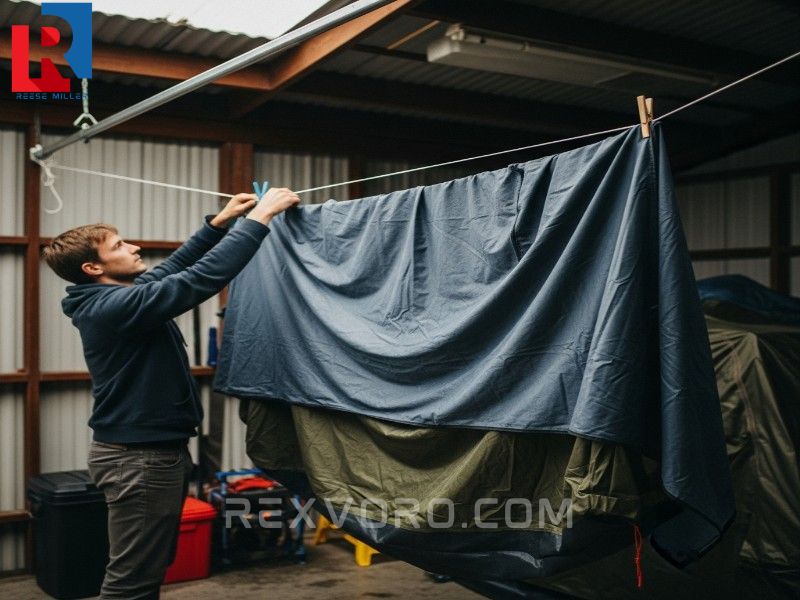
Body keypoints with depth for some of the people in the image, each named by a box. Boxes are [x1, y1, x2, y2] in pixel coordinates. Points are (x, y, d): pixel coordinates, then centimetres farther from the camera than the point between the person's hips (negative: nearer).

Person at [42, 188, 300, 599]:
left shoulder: (116, 295, 7)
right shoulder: (114, 306, -23)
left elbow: (174, 268, 20)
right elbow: (202, 278, -29)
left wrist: (219, 222, 12)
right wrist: (260, 217, -24)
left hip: (152, 450, 10)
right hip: (139, 458, -10)